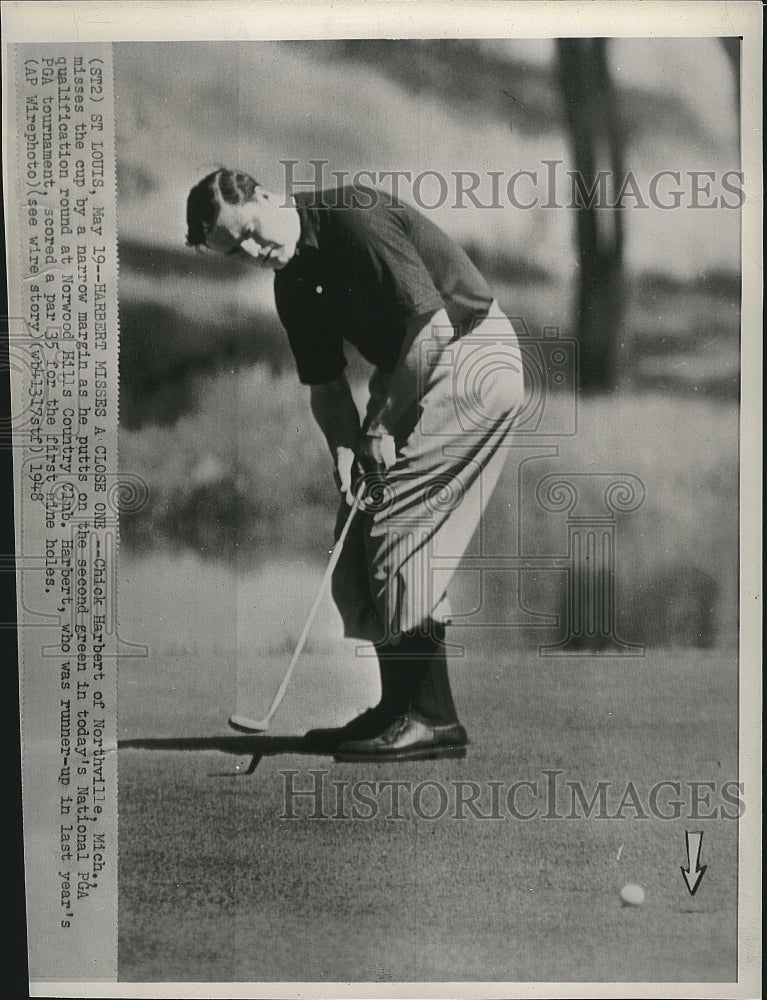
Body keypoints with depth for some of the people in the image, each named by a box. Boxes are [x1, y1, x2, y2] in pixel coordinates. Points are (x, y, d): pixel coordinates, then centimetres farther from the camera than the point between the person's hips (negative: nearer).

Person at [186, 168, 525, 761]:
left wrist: (381, 426, -18)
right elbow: (325, 384, 10)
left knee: (397, 526, -14)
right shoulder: (293, 286, 7)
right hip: (408, 376, 9)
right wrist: (346, 449, -9)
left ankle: (433, 718, -6)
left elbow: (434, 327, -24)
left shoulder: (355, 218, -19)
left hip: (471, 356, -9)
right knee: (362, 535, 5)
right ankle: (398, 708, 13)